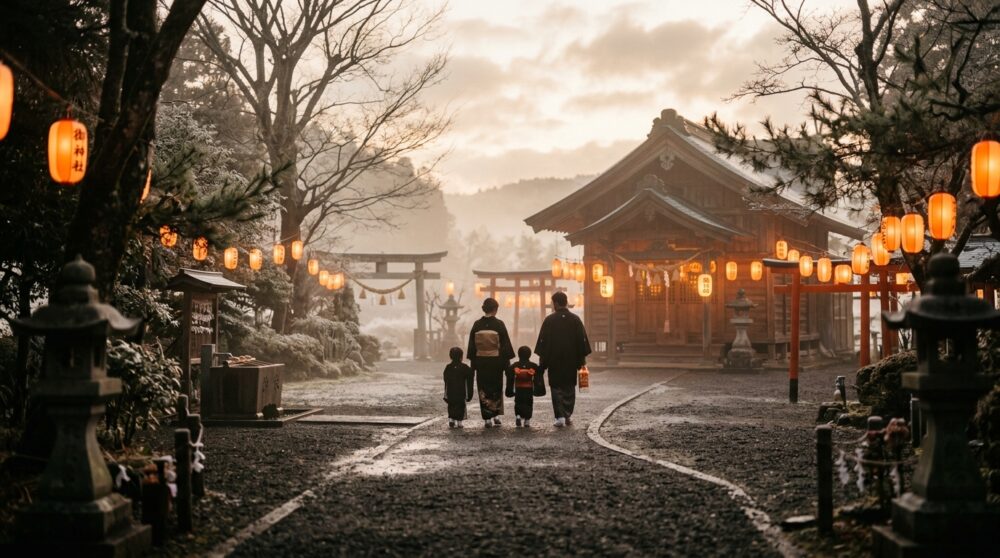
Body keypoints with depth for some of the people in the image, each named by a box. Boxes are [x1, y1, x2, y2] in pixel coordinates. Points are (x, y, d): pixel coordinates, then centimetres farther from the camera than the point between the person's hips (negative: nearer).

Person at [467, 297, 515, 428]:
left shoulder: (477, 325, -2)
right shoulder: (499, 324, -8)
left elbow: (471, 345, 2)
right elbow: (505, 344, -6)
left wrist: (473, 361, 10)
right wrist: (507, 361, 2)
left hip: (481, 362, 1)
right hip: (496, 362, -1)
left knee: (484, 389, 6)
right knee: (496, 388, 14)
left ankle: (487, 418, 2)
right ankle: (495, 416, 17)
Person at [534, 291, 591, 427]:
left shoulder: (549, 320, -6)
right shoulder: (575, 320, 1)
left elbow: (542, 341, -6)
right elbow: (582, 340, 2)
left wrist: (542, 360, 1)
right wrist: (582, 359, 9)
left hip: (554, 361, -2)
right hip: (571, 360, 2)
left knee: (557, 387, 1)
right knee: (569, 388, 15)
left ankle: (560, 416, -11)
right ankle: (568, 415, 18)